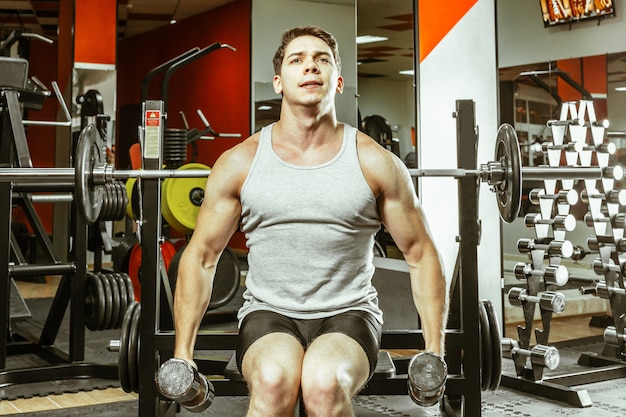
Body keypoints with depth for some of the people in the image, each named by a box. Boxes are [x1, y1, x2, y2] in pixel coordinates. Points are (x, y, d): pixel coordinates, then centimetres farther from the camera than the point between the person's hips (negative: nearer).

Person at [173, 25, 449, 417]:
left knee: (324, 382, -33)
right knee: (273, 379, -33)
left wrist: (435, 352, -1)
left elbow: (421, 255, 5)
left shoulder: (375, 162, -1)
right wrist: (182, 353, 2)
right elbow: (201, 256, 7)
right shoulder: (240, 162, 1)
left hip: (348, 313, 0)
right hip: (269, 313, 1)